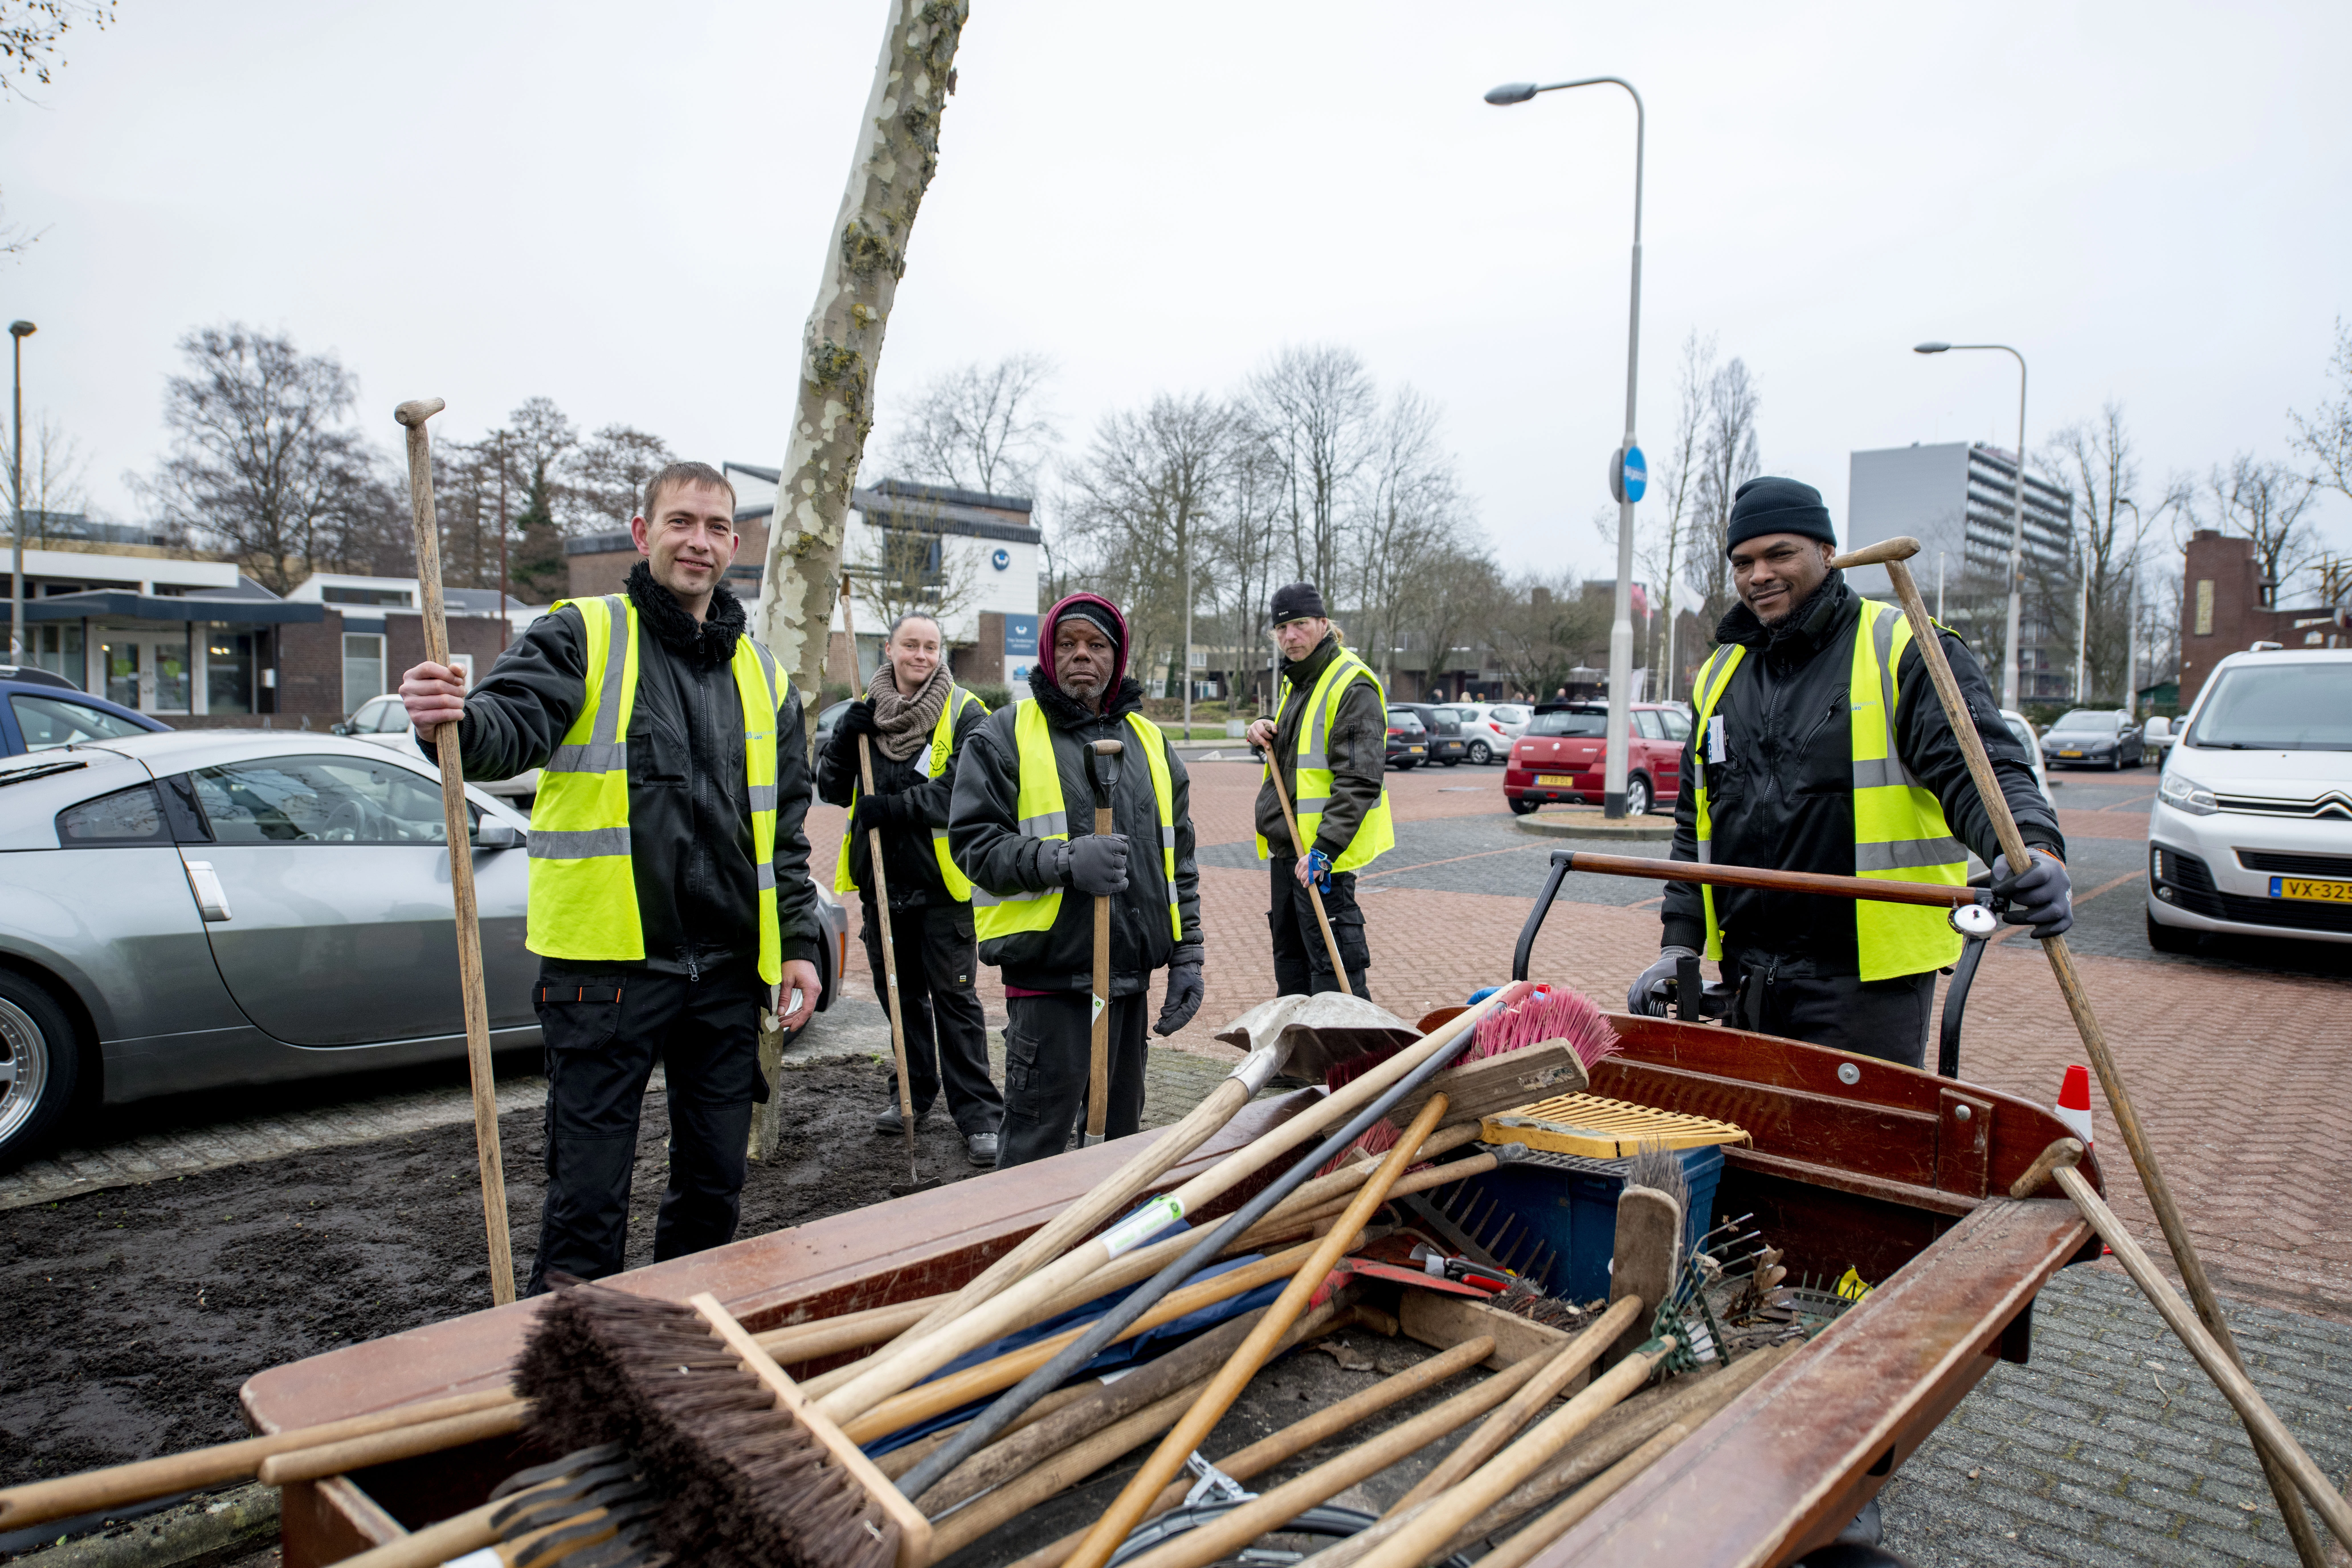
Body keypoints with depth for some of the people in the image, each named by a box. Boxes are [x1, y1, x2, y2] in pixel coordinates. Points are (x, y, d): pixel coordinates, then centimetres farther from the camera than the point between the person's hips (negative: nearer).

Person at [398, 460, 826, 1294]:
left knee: (715, 1184, 16)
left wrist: (800, 943, 10)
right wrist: (454, 721, -40)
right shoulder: (582, 636, 1)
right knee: (587, 1197, 1)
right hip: (606, 970, -5)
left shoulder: (760, 672, 14)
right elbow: (514, 725, -17)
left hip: (726, 972, 5)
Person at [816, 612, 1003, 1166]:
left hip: (942, 880, -5)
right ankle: (913, 1093, 32)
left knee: (954, 997, -3)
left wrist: (898, 806, -23)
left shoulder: (964, 713, -4)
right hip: (882, 878, 5)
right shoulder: (865, 711, 10)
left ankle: (978, 1114, 4)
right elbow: (832, 789, 8)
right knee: (899, 993, 16)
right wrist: (845, 737, -9)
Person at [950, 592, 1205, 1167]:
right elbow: (974, 844, -9)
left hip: (1131, 973, 6)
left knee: (1120, 1134, 16)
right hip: (1049, 975, -5)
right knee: (1037, 1142, -3)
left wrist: (1187, 958, 11)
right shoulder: (1005, 735, -1)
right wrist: (1066, 861, -23)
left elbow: (1179, 860, 18)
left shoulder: (1149, 741, 15)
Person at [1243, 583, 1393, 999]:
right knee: (1290, 962, 19)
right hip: (1287, 848, 10)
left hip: (1323, 854, -10)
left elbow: (1360, 780, -22)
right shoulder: (1294, 680, 14)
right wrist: (1264, 733, 8)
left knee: (1332, 971, -8)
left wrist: (1324, 849, -27)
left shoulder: (1352, 685, -15)